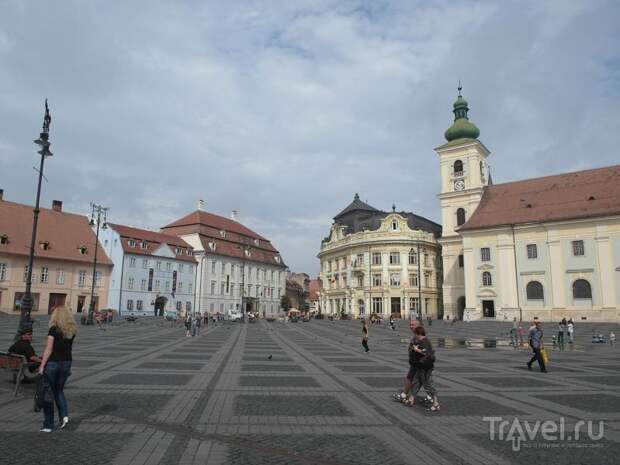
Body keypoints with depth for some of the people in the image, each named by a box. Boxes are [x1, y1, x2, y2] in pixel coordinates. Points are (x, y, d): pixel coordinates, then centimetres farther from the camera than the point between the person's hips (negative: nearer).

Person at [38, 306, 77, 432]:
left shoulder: (54, 329, -12)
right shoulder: (72, 330, 3)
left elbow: (48, 349, -14)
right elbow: (68, 347, 7)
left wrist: (42, 366, -10)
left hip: (52, 363, -5)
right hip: (66, 363, 5)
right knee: (59, 390, 21)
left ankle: (48, 425, 14)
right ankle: (64, 415, 3)